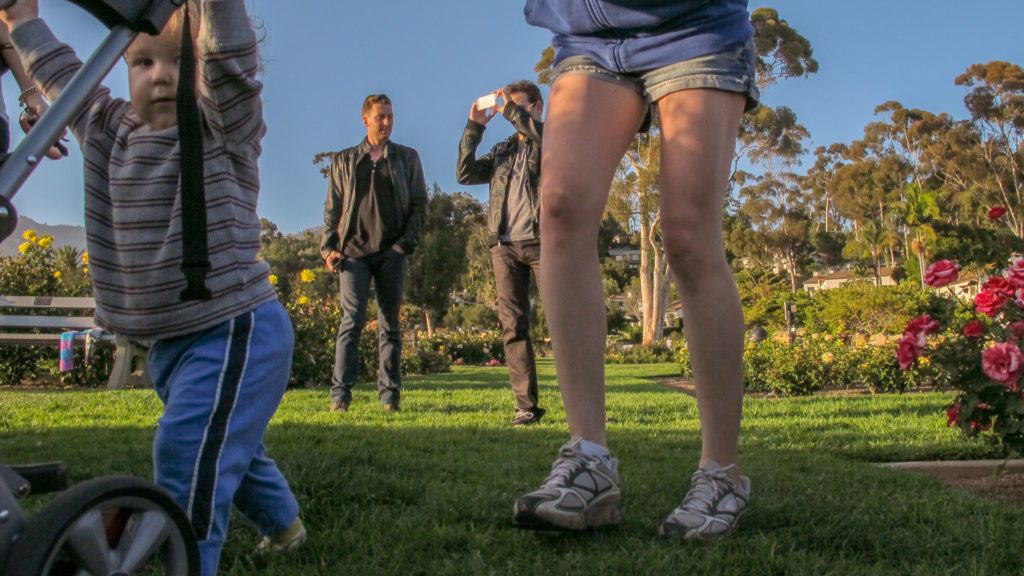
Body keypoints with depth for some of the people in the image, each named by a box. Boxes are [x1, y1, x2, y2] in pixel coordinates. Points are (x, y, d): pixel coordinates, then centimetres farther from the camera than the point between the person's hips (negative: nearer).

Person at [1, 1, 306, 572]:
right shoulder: (112, 131, 7)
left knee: (188, 453, -22)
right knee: (230, 445, 24)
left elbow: (231, 59, -29)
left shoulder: (225, 130, -11)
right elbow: (66, 79, 23)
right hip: (169, 341, 8)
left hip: (236, 331, -8)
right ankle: (284, 524, 47)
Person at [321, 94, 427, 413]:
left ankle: (390, 394, 4)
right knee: (351, 321, -9)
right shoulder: (344, 160, 16)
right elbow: (332, 208, 14)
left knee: (390, 324, 1)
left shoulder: (407, 158, 14)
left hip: (391, 253, 0)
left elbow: (419, 204, 9)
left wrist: (407, 242, -4)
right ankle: (340, 393, -9)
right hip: (354, 251, 0)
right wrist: (328, 247, 1)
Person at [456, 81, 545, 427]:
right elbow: (465, 174, 13)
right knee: (513, 327, -1)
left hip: (543, 243, -5)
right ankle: (526, 406, 0)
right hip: (505, 247, 5)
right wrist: (474, 128, 8)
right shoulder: (503, 151, 24)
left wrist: (513, 110, -12)